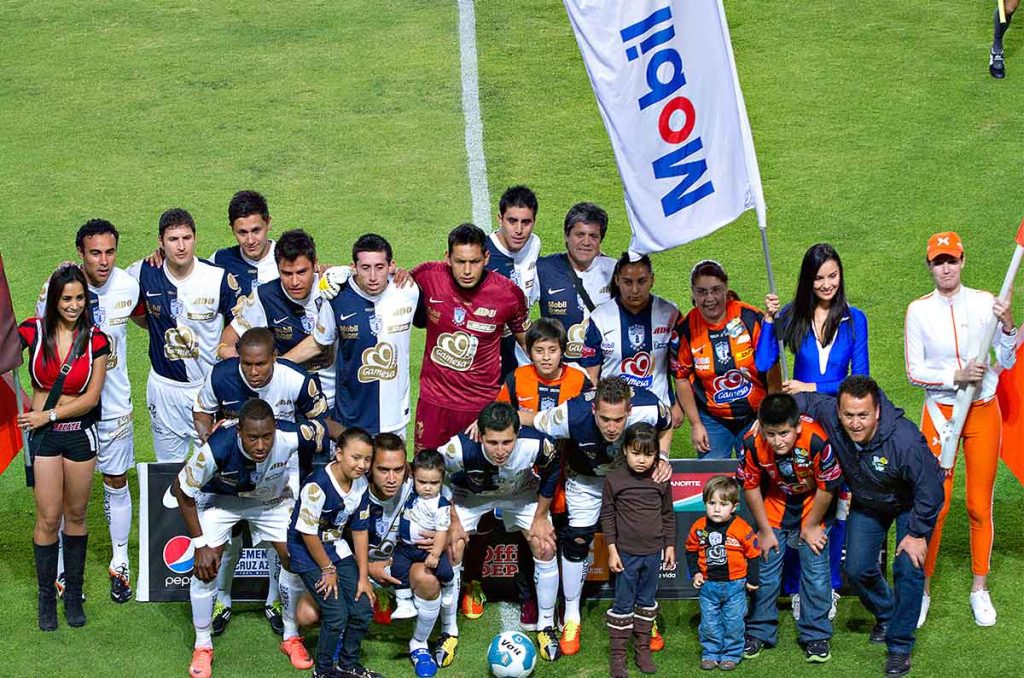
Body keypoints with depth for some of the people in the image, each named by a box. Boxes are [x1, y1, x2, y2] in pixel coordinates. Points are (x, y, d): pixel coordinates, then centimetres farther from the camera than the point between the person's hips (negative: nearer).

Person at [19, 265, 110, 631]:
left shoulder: (96, 339, -5)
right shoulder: (33, 331, -6)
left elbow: (92, 397, -7)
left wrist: (48, 414, -11)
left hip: (80, 432, 1)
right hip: (42, 435, -1)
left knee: (76, 515, 10)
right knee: (48, 518, 0)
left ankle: (73, 594, 21)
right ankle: (46, 596, 13)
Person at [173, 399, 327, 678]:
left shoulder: (292, 437, -38)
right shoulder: (217, 449, -42)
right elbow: (183, 490, -24)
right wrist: (201, 543, -21)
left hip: (272, 498, 2)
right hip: (221, 498, -2)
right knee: (205, 567, -12)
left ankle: (292, 638, 17)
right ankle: (203, 647, 8)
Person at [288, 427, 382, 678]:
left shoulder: (361, 484, -6)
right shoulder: (317, 485, -28)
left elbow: (360, 531, 2)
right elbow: (308, 533, -21)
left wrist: (363, 577, 2)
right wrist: (328, 570, -11)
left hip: (337, 547, 7)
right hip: (308, 552, -7)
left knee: (363, 610, 1)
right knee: (336, 615, -12)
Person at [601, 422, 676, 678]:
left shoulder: (661, 481, -1)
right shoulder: (613, 480, -8)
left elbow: (668, 515, 9)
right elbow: (607, 516, -3)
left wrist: (670, 546, 9)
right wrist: (612, 550, -6)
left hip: (654, 552, 3)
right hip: (626, 552, -3)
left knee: (647, 601, 13)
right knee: (623, 603, 2)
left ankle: (642, 649, 24)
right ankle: (617, 655, 8)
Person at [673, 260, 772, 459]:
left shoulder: (750, 318, -12)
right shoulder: (685, 328, -8)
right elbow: (681, 378, 2)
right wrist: (695, 424, 2)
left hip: (754, 415, -1)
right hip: (711, 419, 1)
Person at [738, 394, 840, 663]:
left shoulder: (817, 441, -37)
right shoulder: (752, 443, -29)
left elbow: (827, 488, -20)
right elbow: (750, 486, -11)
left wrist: (811, 526, -9)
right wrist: (764, 530, -4)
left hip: (813, 503, -2)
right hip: (774, 504, 2)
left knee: (816, 567, -4)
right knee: (765, 567, 4)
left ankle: (816, 636, 11)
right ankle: (759, 632, 19)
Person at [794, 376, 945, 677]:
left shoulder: (904, 439, -43)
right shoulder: (828, 414, -32)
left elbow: (929, 488, -31)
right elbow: (806, 399, -7)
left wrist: (917, 533, -23)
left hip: (911, 503, -5)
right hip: (867, 503, 5)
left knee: (908, 568, -15)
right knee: (856, 568, 4)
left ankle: (899, 645, 1)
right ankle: (886, 614, 36)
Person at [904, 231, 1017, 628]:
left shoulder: (986, 303, -2)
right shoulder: (919, 310, -3)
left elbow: (1007, 362, 0)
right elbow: (914, 371, -4)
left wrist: (1007, 326, -17)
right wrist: (956, 376, -18)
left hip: (983, 413, 1)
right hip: (940, 413, -1)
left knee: (980, 506, 6)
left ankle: (980, 589, 19)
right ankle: (922, 589, 11)